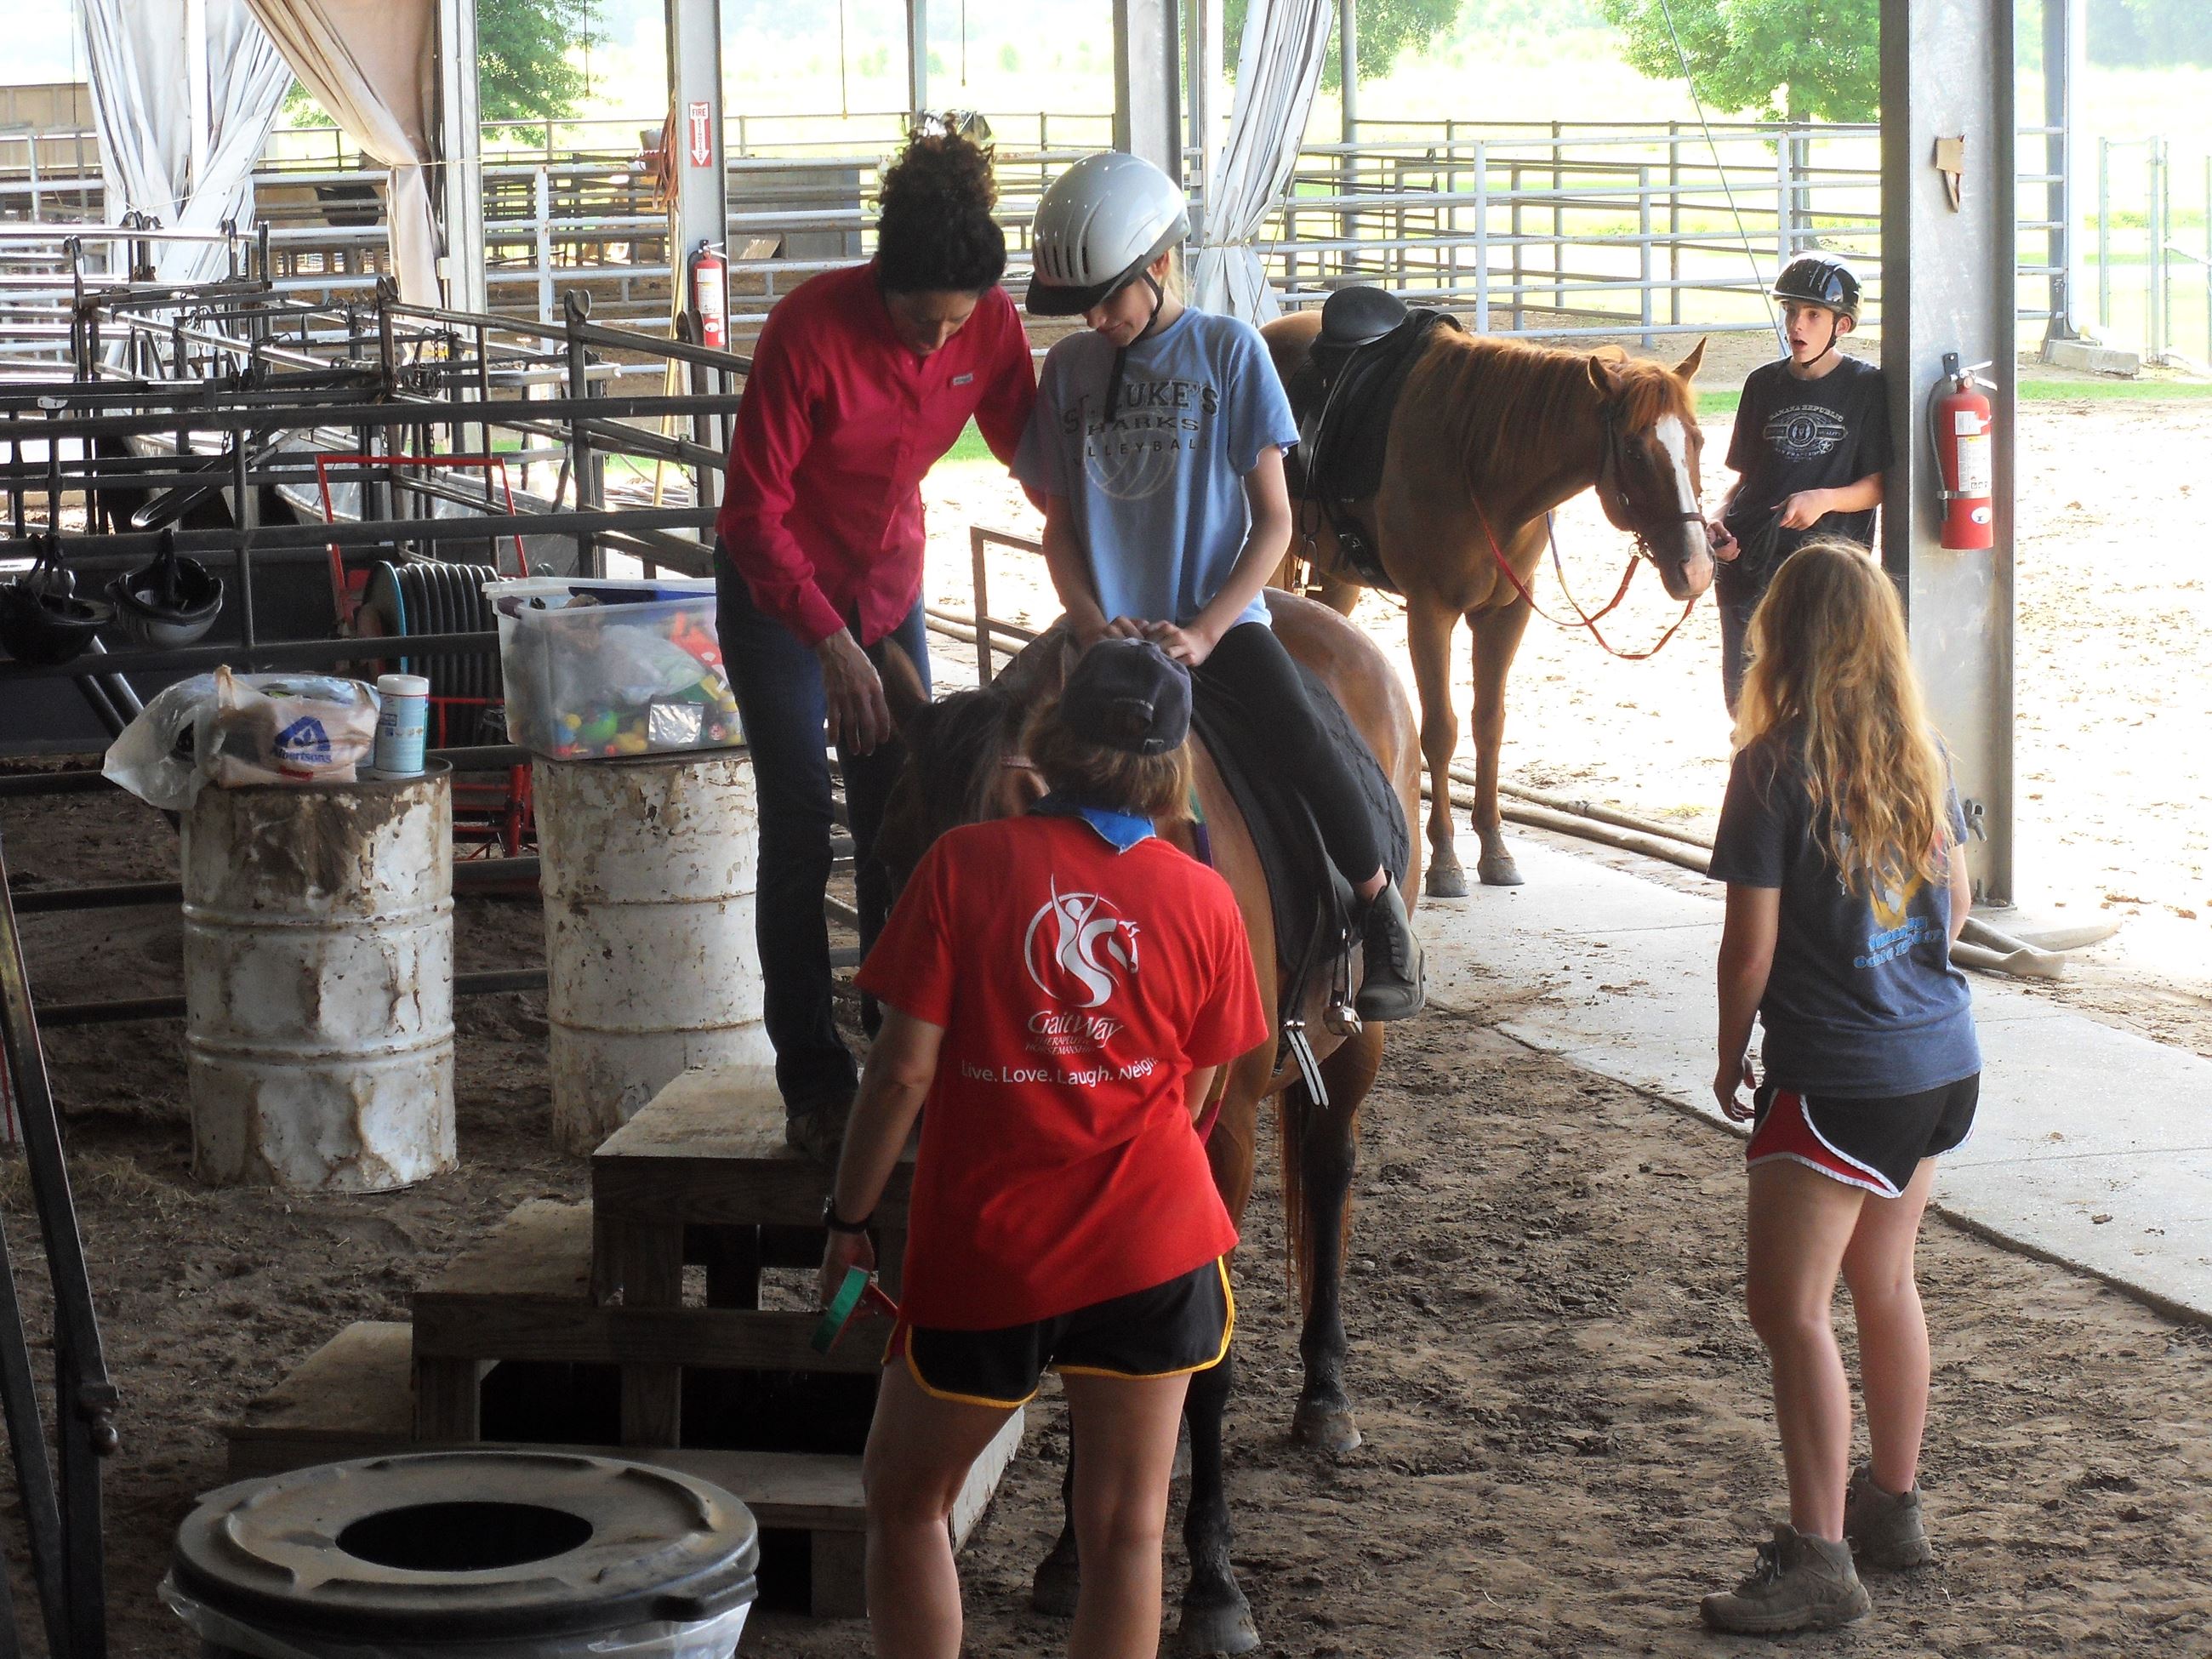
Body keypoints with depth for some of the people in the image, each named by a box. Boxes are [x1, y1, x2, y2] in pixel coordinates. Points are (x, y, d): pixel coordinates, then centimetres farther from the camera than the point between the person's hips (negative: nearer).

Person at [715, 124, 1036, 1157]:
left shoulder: (990, 325, -14)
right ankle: (813, 1088, -3)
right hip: (779, 592, -4)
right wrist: (832, 642, -28)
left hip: (889, 587, 4)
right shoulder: (811, 327, -27)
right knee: (800, 834, -7)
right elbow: (753, 511, -22)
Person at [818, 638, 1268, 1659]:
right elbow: (1193, 1093, 7)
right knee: (1125, 1528, 7)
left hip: (984, 1256, -1)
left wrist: (848, 1222, 0)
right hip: (1153, 1244, 2)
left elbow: (904, 1068, -11)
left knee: (904, 1499, 17)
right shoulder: (1202, 898, -1)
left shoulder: (965, 865, -8)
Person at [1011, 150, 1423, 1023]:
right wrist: (1091, 619, -7)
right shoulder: (1070, 368, 10)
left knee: (1305, 740, -27)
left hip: (1219, 619, -3)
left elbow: (1273, 519, -1)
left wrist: (1203, 632, -13)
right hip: (1112, 625, 3)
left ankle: (1385, 921, -9)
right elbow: (1058, 523, 13)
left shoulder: (1229, 351, 0)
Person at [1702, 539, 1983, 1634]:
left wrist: (1730, 1057, 1)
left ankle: (1820, 1563, -6)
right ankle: (1892, 1507, 32)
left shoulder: (1775, 768, -16)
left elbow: (1752, 943, -14)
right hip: (1945, 1062, 8)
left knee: (1789, 1306, -4)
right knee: (1884, 1282, 20)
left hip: (1837, 1079, -8)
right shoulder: (1922, 753, 3)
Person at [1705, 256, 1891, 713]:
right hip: (1749, 561, 4)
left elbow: (1880, 485, -2)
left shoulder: (1867, 388, 0)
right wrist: (1720, 522, 1)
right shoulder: (1764, 384, 13)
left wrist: (1824, 499, -19)